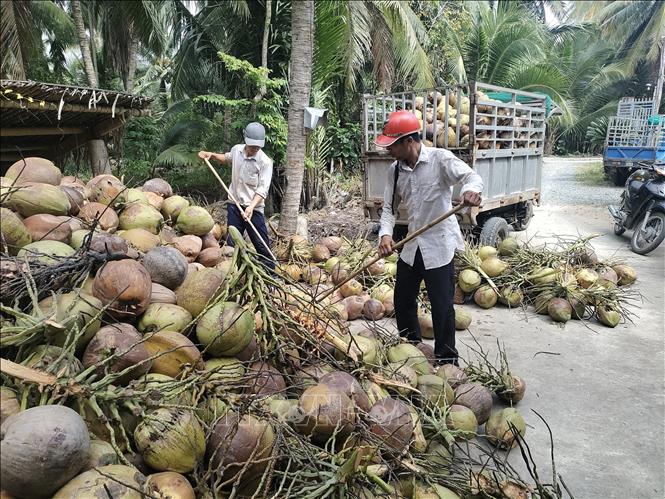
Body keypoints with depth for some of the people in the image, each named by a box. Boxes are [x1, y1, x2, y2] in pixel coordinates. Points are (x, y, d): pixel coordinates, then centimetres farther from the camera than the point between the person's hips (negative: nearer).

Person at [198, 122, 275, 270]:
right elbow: (227, 158, 27)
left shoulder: (265, 162, -15)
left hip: (253, 208, -4)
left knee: (262, 244, -1)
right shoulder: (236, 149, 1)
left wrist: (251, 206, -32)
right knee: (232, 242, 9)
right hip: (234, 204, 5)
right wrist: (211, 155, 12)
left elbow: (262, 189, -19)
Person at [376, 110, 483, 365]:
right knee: (402, 301, 16)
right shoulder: (395, 170, 3)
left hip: (439, 245, -6)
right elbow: (389, 207, 4)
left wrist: (471, 189, -51)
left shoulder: (440, 159, -14)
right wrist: (385, 234, -15)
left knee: (442, 305, -1)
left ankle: (447, 359, 17)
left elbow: (471, 176, -26)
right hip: (411, 246, 6)